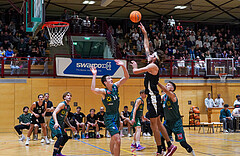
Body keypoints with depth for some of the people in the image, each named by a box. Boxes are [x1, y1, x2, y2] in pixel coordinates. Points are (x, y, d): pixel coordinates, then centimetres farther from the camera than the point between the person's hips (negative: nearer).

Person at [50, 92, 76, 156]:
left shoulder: (68, 107, 14)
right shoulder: (62, 104, -14)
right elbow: (54, 113, -23)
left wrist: (70, 126, 25)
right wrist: (56, 123, -36)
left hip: (60, 124, 10)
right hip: (54, 123, -10)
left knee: (66, 137, 18)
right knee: (60, 137, -25)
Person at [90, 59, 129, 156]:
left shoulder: (115, 86, 3)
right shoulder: (104, 91, -16)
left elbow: (126, 77, 6)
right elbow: (93, 89, -36)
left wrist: (123, 66, -6)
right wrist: (94, 75, -33)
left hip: (116, 116, 8)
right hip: (109, 118, -8)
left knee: (114, 138, 23)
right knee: (117, 140, -19)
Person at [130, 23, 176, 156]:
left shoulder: (153, 66, -10)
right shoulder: (150, 66, 15)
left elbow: (135, 72, -14)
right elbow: (146, 47, 22)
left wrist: (135, 66, 8)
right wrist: (144, 33, 25)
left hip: (153, 97, -9)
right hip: (152, 97, 9)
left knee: (154, 124, -6)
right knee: (157, 123, 12)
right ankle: (170, 145, 16)